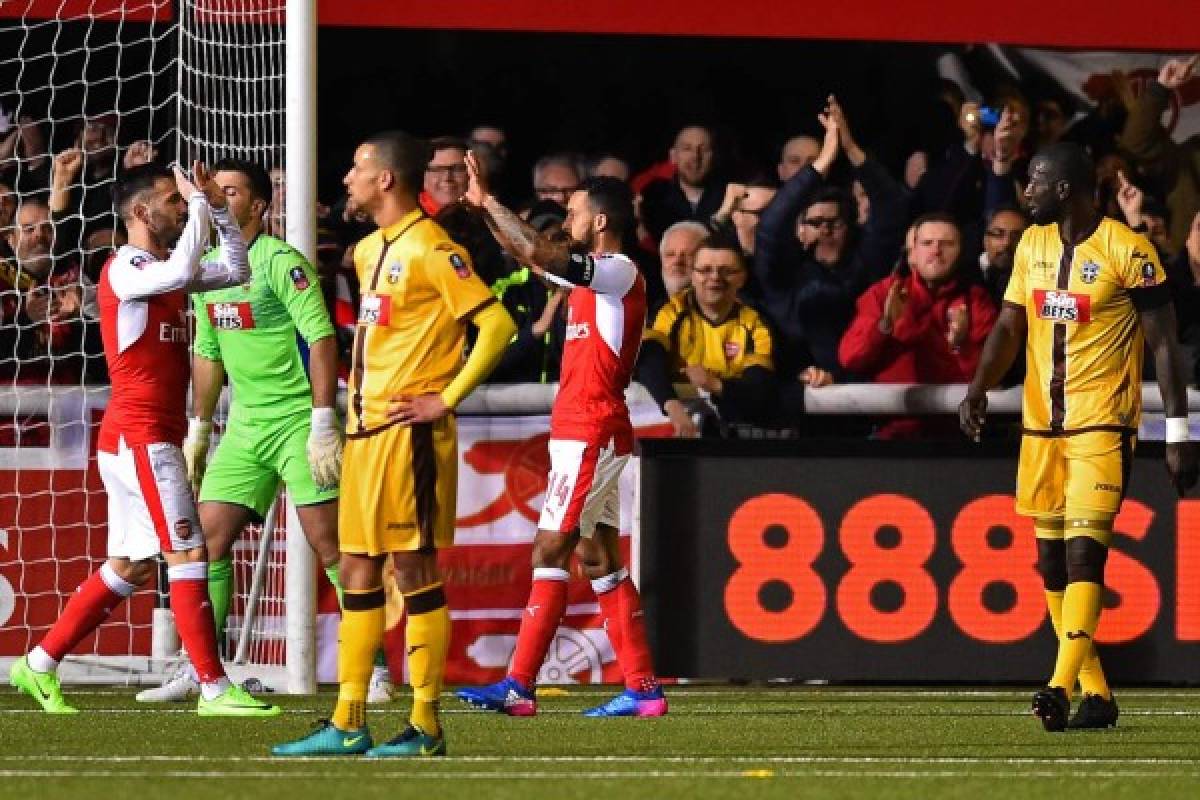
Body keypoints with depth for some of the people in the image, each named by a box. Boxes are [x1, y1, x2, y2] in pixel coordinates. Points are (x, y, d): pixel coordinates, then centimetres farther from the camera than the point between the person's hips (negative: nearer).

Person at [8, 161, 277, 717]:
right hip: (140, 436, -10)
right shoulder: (124, 270, -12)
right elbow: (181, 272, -32)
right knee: (189, 553, -11)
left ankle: (40, 665, 17)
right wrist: (199, 205, -19)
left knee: (130, 566, 12)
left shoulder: (162, 270, 16)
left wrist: (218, 207, 12)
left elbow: (237, 270, 24)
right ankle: (214, 688, -12)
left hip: (150, 438, 10)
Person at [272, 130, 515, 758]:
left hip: (409, 431, -9)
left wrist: (447, 400, -16)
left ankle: (425, 727, -2)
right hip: (366, 430, 9)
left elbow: (496, 324, -17)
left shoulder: (430, 250, -11)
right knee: (356, 572, 8)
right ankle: (346, 725, 11)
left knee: (414, 568, -6)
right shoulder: (368, 251, 16)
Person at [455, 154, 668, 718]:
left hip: (591, 434, -10)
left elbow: (538, 253, -26)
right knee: (598, 558, 9)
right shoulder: (594, 276, 15)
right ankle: (642, 688, 9)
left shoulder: (620, 273, -13)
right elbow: (532, 258, 30)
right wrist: (486, 209, 21)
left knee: (550, 553, -11)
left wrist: (489, 203, -18)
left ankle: (518, 687, -13)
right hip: (579, 434, 10)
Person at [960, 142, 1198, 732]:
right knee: (1053, 561, 7)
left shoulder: (1127, 251, -9)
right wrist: (979, 389, -3)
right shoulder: (1032, 245, 10)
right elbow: (1009, 326, 15)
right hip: (1041, 420, 7)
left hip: (1102, 423, -7)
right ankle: (1096, 693, 15)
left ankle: (1062, 688, -24)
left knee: (1084, 551, -16)